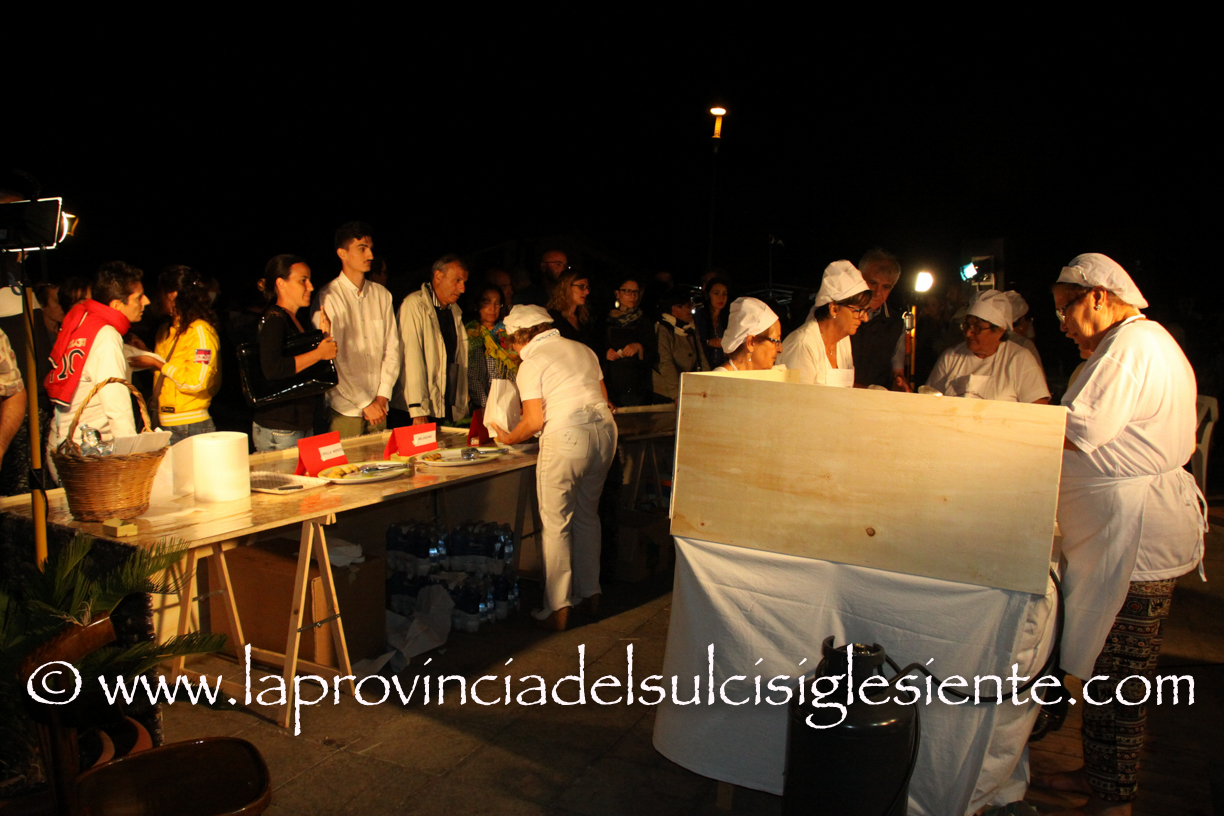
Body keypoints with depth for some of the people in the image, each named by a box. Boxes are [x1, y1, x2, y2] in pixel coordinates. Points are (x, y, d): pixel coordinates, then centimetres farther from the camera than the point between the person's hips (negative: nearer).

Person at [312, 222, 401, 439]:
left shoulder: (381, 294, 9)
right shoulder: (328, 297, -7)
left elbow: (392, 347, 7)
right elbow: (333, 360, -10)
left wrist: (382, 395, -3)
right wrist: (365, 403, -11)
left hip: (378, 407, 4)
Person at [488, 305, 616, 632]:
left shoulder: (531, 364, -1)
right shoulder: (583, 350, 18)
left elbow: (534, 421, -8)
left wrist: (509, 438, 10)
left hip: (566, 437, -7)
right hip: (604, 430, 7)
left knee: (555, 524, 2)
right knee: (587, 514, 20)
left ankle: (558, 609, 6)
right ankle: (590, 592, 29)